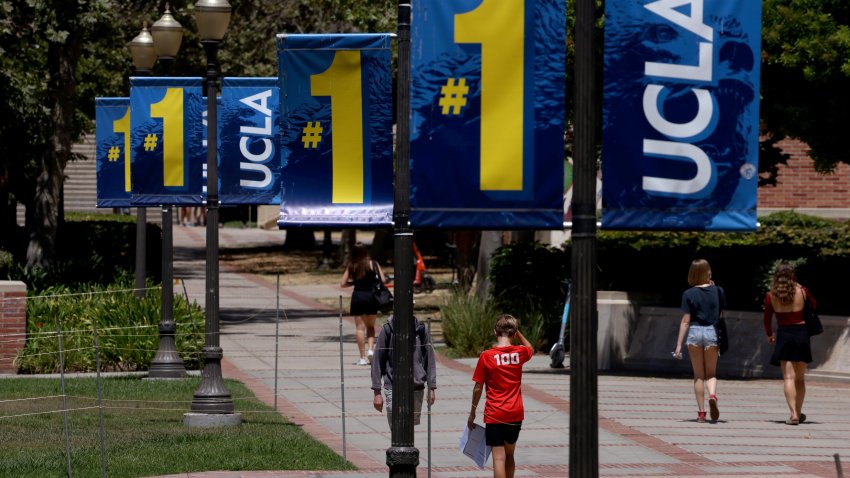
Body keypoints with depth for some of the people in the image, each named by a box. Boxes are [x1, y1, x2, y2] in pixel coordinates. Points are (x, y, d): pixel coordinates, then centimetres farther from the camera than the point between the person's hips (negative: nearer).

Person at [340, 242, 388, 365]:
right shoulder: (373, 264, -2)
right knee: (371, 326, 17)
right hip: (371, 296, 0)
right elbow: (383, 280, -6)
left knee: (360, 327, 4)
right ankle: (371, 349, -4)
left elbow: (343, 284, 1)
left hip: (357, 297, 0)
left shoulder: (351, 266, 1)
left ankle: (363, 357, 3)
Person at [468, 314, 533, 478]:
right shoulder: (520, 353, -1)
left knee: (499, 457, -7)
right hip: (516, 415, 4)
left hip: (494, 415, -4)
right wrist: (517, 332, 20)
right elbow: (530, 348, 26)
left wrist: (472, 413, 5)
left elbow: (478, 388, -5)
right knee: (509, 455, 20)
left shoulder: (486, 356, -11)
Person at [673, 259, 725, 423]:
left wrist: (679, 344, -2)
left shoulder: (689, 294, -4)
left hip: (695, 332, -1)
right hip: (712, 332, 1)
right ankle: (713, 395, -22)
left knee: (698, 375, 9)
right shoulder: (718, 291, 1)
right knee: (711, 373, 10)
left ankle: (701, 412, 8)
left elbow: (686, 321, -6)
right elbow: (721, 314, 12)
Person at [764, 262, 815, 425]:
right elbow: (814, 306, 18)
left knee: (788, 377, -4)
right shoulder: (802, 291, -2)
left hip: (783, 334, -1)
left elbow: (767, 319, 6)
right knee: (800, 378, 15)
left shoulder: (771, 295, -3)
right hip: (801, 333, 1)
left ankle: (794, 414, -17)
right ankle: (798, 413, 25)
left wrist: (770, 334, 22)